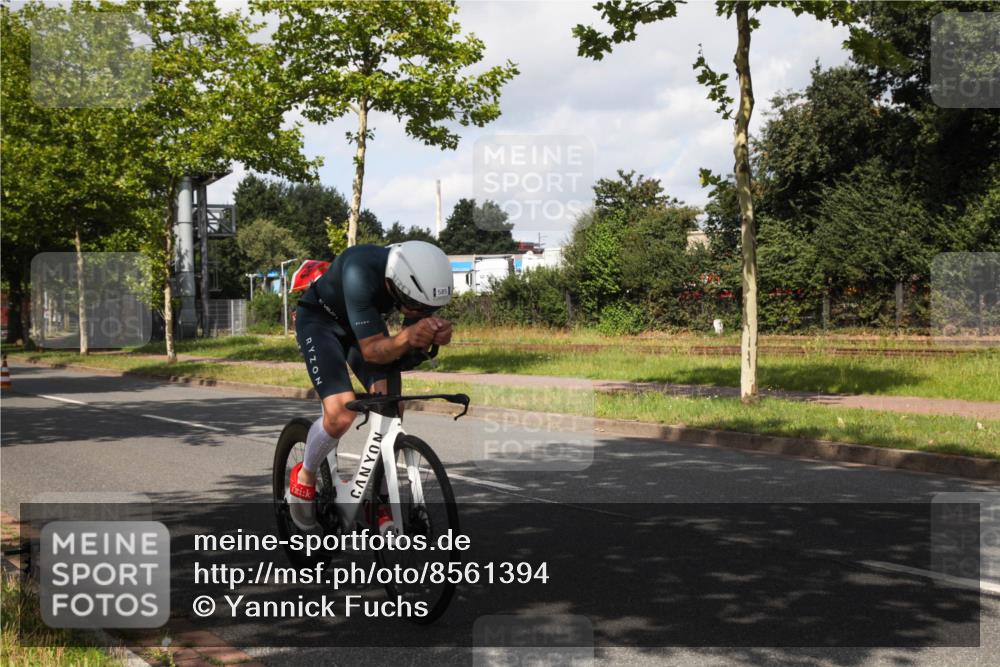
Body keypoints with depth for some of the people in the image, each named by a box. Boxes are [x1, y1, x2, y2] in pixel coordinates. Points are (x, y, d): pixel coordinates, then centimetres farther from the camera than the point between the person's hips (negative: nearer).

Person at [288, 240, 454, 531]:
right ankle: (304, 476, 7)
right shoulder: (361, 272, -41)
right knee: (341, 413, -23)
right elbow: (372, 350, -37)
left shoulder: (418, 276, -24)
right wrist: (406, 338, -57)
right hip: (320, 321, -5)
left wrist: (436, 333, -38)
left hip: (362, 323, 5)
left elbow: (415, 343, -15)